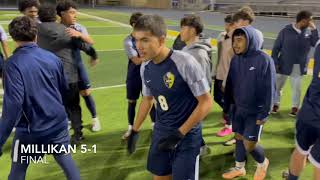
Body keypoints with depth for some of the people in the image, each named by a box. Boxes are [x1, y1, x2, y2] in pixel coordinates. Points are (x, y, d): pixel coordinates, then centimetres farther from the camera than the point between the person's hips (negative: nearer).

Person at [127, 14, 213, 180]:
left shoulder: (185, 62, -24)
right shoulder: (145, 67, -4)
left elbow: (206, 102, -19)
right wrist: (135, 130, 17)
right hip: (160, 132, 6)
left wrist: (179, 133, -18)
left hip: (187, 135, -6)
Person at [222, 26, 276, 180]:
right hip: (238, 109, 5)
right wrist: (226, 108, 9)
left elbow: (268, 90, -16)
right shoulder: (235, 60, 0)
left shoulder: (264, 60, -18)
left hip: (255, 112, -5)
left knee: (249, 145, -1)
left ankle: (262, 162, 30)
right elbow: (229, 85, 7)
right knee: (239, 138, 15)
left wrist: (263, 114, -16)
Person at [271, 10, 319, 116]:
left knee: (296, 87, 12)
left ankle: (295, 107, 27)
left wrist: (314, 29, -13)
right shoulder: (286, 31, -9)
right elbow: (276, 47, -6)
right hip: (284, 65, -2)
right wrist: (274, 62, -10)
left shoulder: (309, 32, -1)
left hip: (299, 67, 2)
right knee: (277, 85, 9)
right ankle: (276, 104, 28)